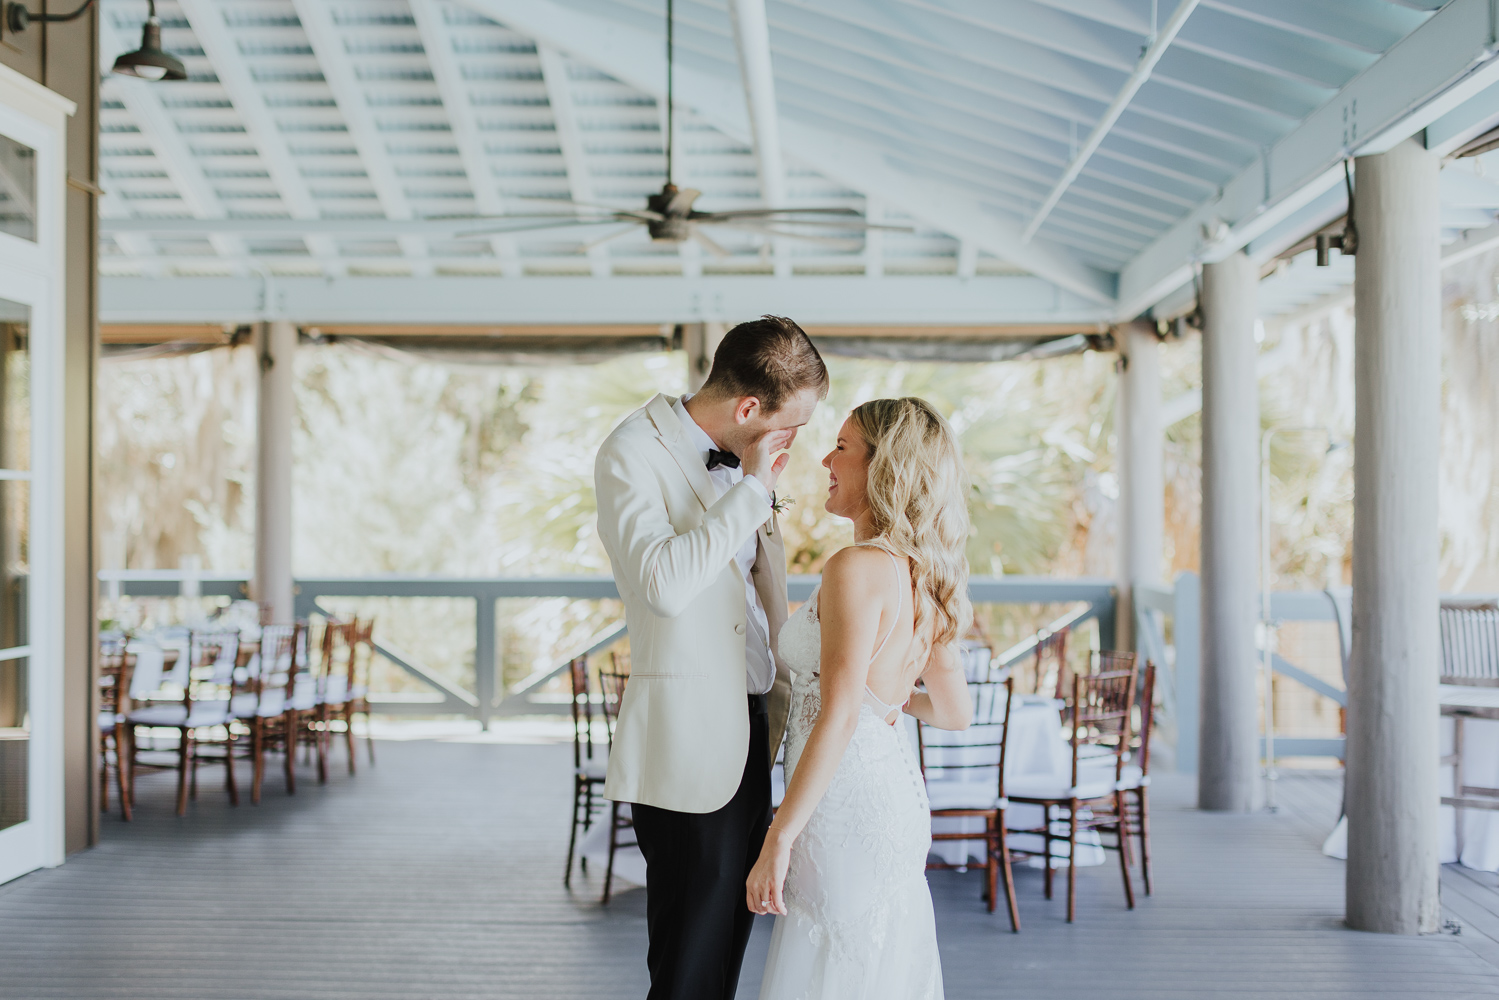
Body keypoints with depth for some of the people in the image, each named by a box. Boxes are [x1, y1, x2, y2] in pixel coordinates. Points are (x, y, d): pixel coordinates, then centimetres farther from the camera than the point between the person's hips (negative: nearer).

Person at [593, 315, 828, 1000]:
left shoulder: (738, 457, 11)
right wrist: (752, 489, -20)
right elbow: (664, 583, -27)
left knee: (729, 942, 16)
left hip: (750, 730, 8)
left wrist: (784, 690, 18)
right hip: (687, 742, -8)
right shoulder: (633, 454, -13)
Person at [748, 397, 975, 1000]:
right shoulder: (922, 577, 8)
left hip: (849, 808, -9)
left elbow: (839, 717, -23)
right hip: (897, 796, 9)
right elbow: (956, 713, 15)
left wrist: (777, 842, -20)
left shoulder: (858, 568, -17)